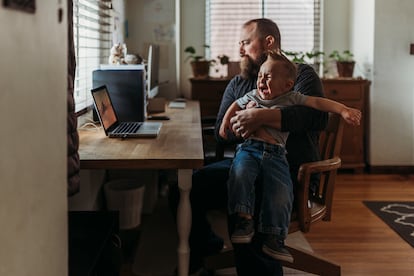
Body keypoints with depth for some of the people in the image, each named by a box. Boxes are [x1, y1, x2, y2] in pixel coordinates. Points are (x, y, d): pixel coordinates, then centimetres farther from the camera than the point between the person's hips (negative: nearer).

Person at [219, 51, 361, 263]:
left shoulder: (291, 99, 11)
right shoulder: (252, 96, 20)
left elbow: (318, 102, 3)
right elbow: (236, 105, 39)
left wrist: (343, 110, -8)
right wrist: (226, 122, 25)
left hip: (275, 154, -1)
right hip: (249, 147, 1)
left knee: (281, 192, -19)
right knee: (239, 174, -31)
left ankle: (274, 238, -9)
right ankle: (244, 219, -22)